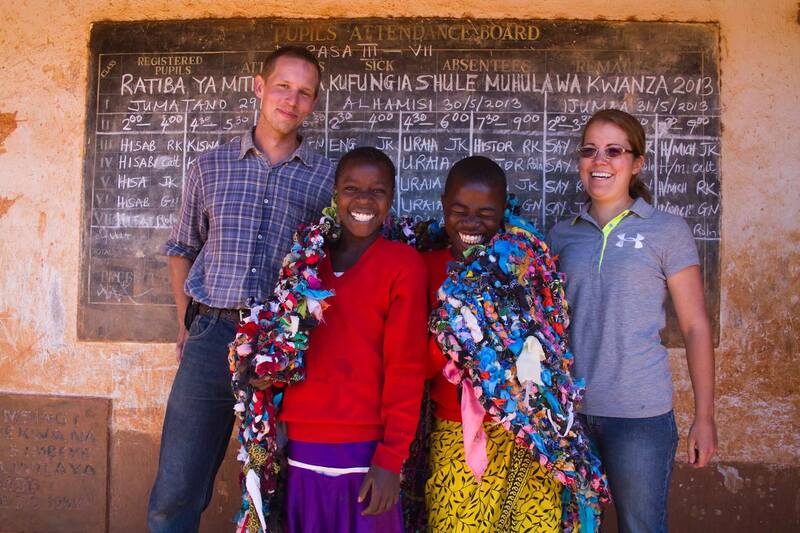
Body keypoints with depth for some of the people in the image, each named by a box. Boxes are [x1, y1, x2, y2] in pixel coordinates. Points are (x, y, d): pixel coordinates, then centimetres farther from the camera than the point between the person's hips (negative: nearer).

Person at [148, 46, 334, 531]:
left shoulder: (328, 179, 6)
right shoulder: (211, 167, 11)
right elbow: (182, 249, 19)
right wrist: (187, 323, 11)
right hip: (212, 337, 1)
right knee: (175, 494, 3)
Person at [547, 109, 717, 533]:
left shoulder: (667, 231, -2)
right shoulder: (562, 235, 7)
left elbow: (695, 327, -1)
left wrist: (704, 418, -3)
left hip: (640, 413, -3)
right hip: (569, 407, 3)